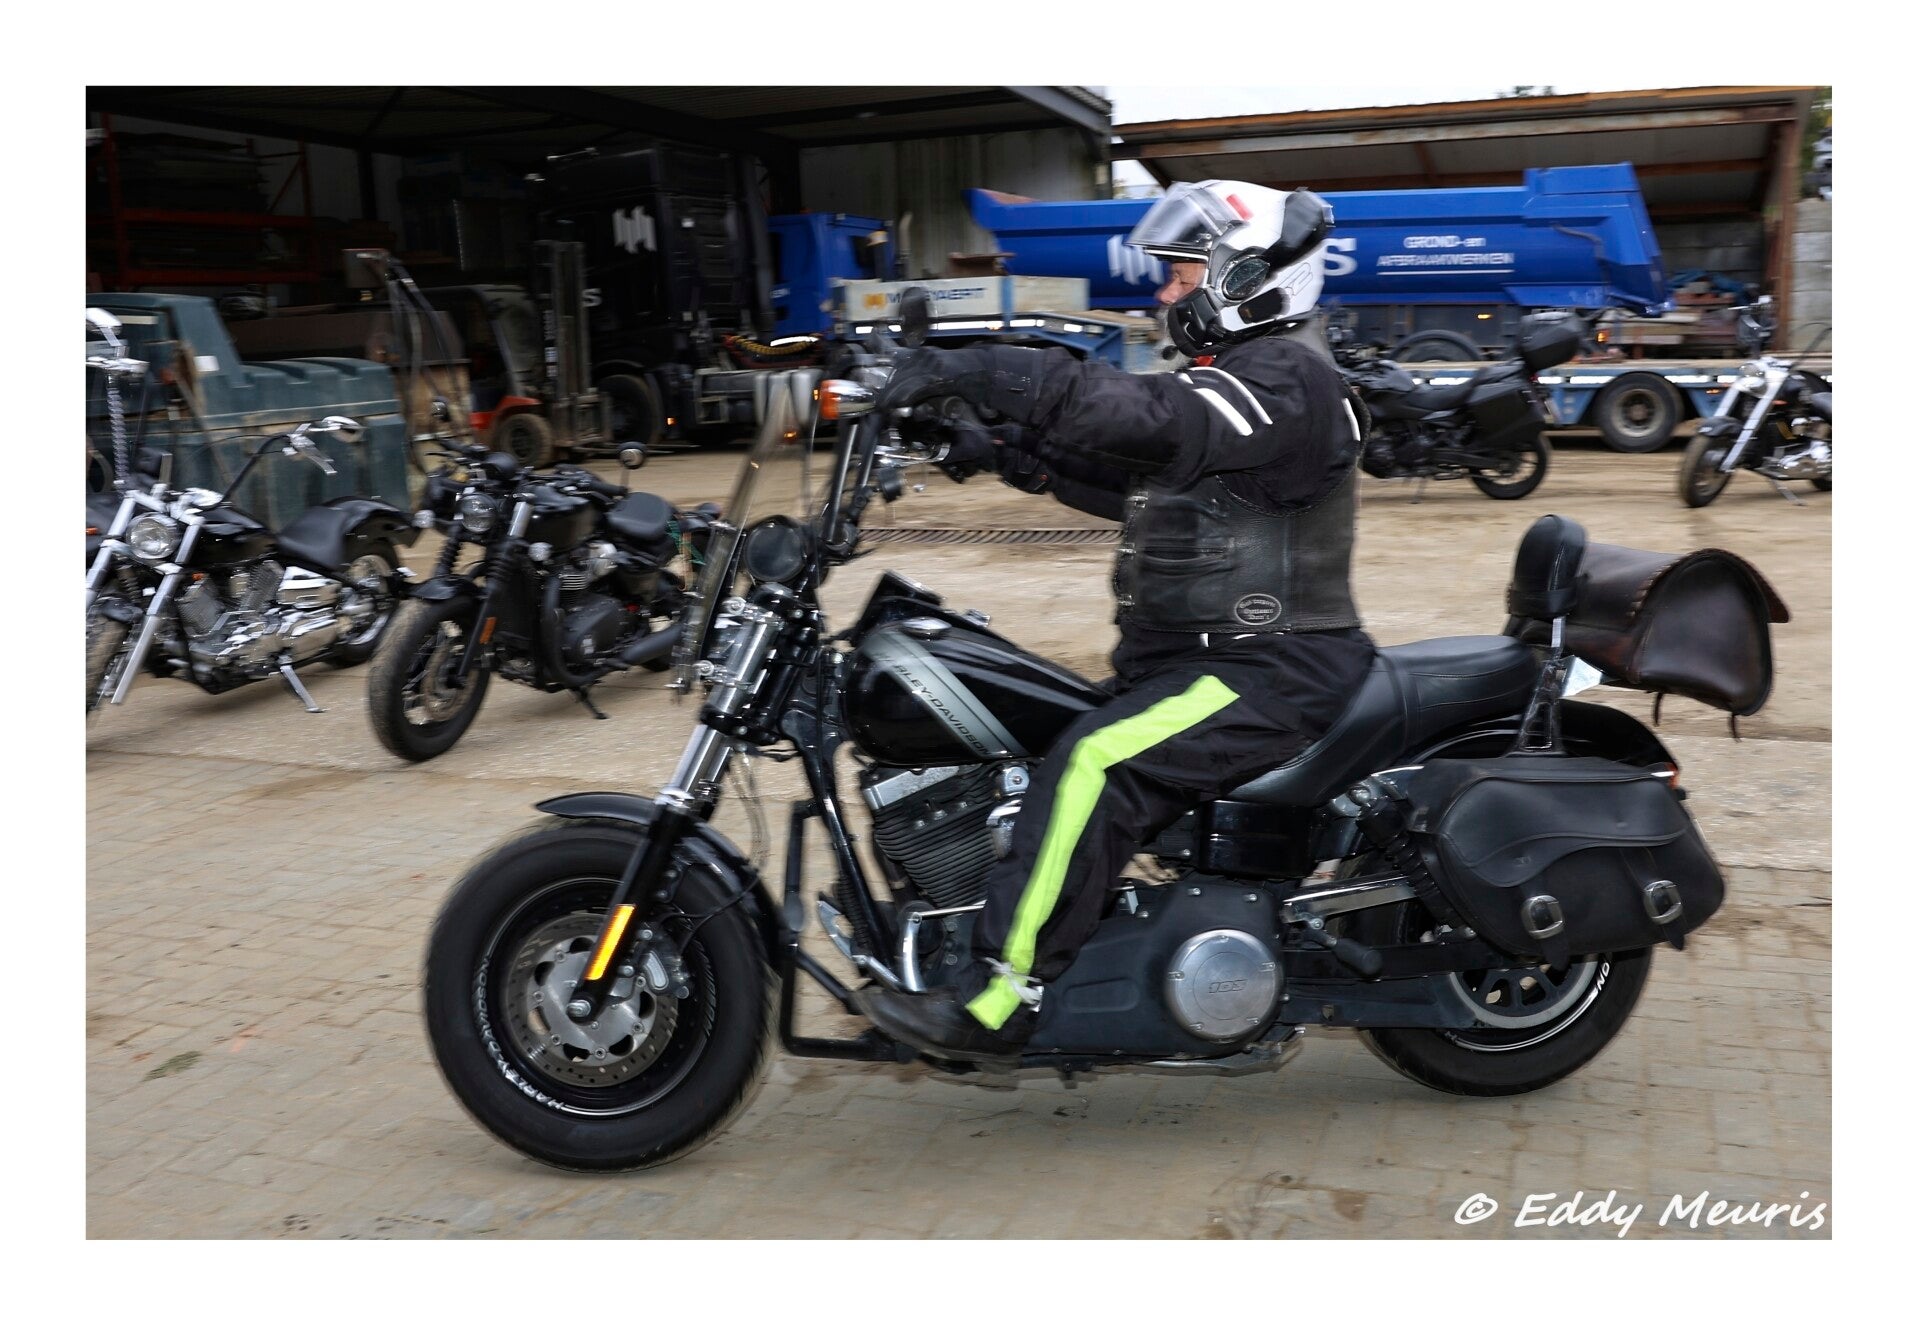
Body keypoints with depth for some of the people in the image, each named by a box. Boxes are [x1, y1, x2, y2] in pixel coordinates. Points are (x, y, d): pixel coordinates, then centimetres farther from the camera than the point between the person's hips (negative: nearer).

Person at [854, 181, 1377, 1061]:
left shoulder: (1283, 379, -14)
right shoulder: (1241, 373, 20)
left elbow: (1147, 418, -30)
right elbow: (1135, 481, 21)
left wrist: (980, 371, -31)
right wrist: (1019, 455, 8)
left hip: (1273, 670, -11)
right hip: (1204, 653, 11)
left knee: (1094, 765, -28)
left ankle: (997, 1003, -26)